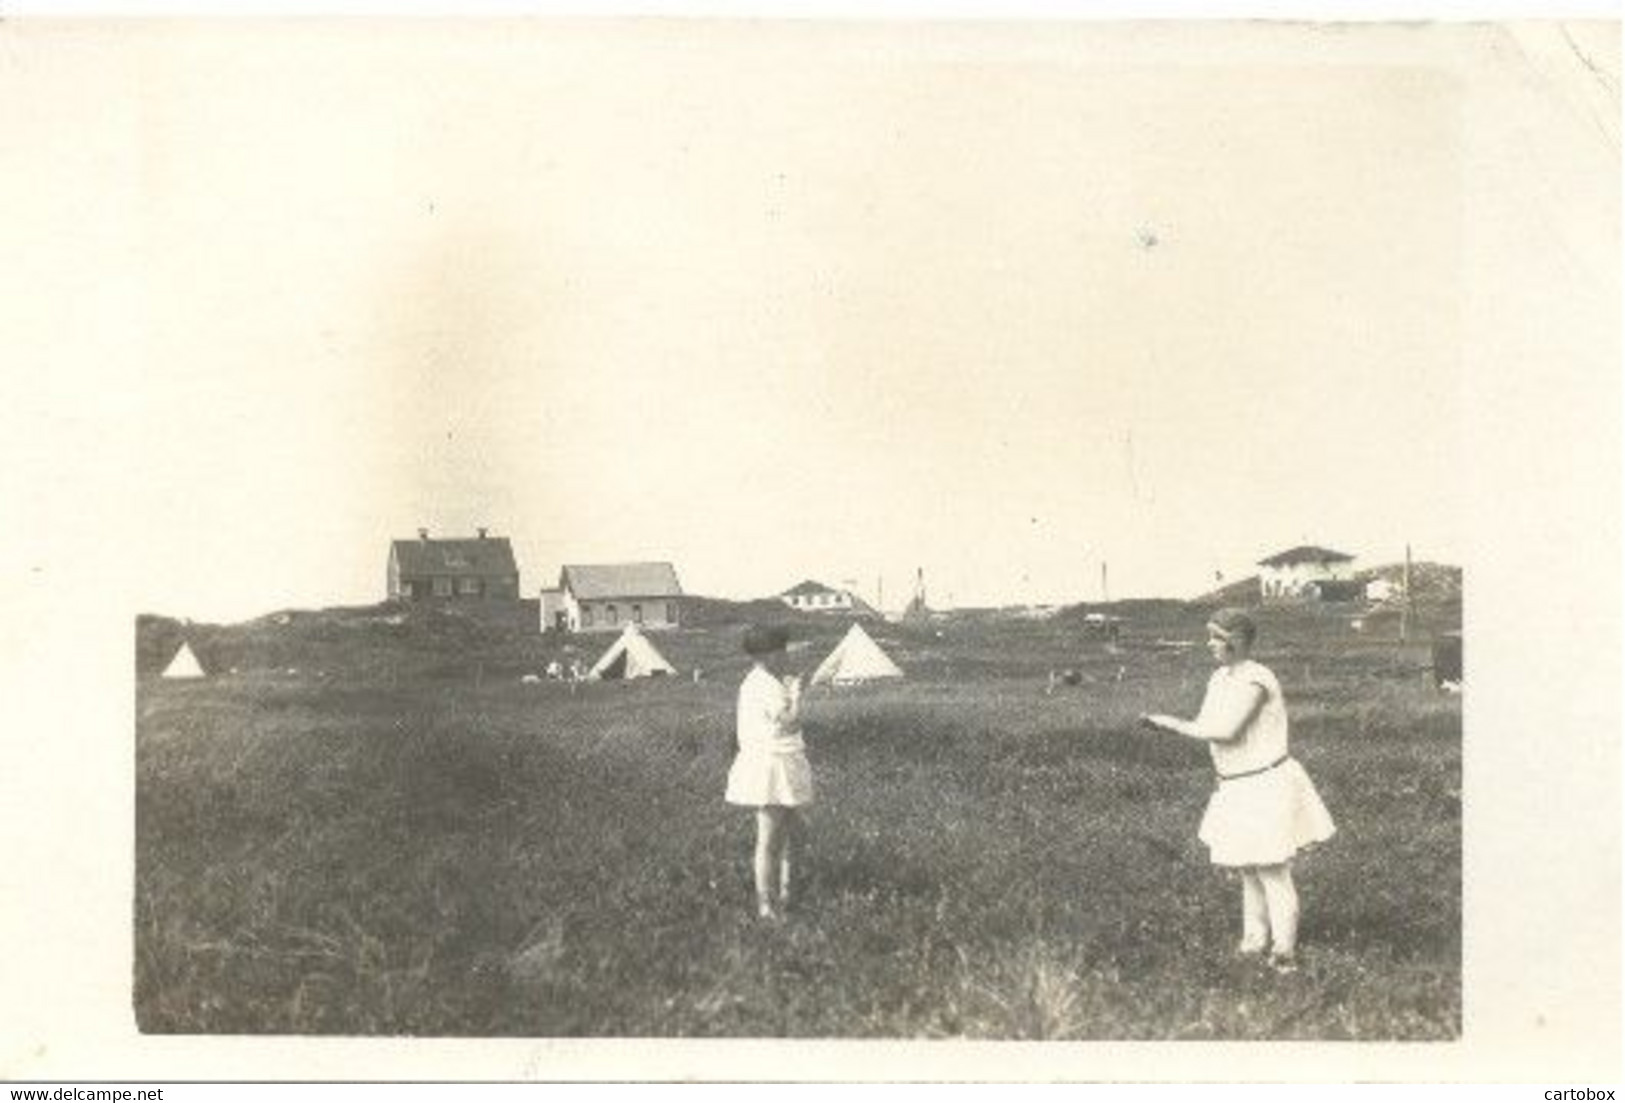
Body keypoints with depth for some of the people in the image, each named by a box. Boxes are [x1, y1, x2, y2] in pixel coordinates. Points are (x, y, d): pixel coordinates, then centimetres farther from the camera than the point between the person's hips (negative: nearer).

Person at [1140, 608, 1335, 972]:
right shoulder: (1220, 678, 7)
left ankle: (1284, 951, 6)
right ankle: (1255, 940, 31)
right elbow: (1208, 728, 12)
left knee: (1273, 871, -2)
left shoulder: (1254, 680, -21)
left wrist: (1174, 724, -22)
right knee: (1248, 870, 19)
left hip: (1267, 785, -9)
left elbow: (1225, 730, -29)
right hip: (1237, 787, 9)